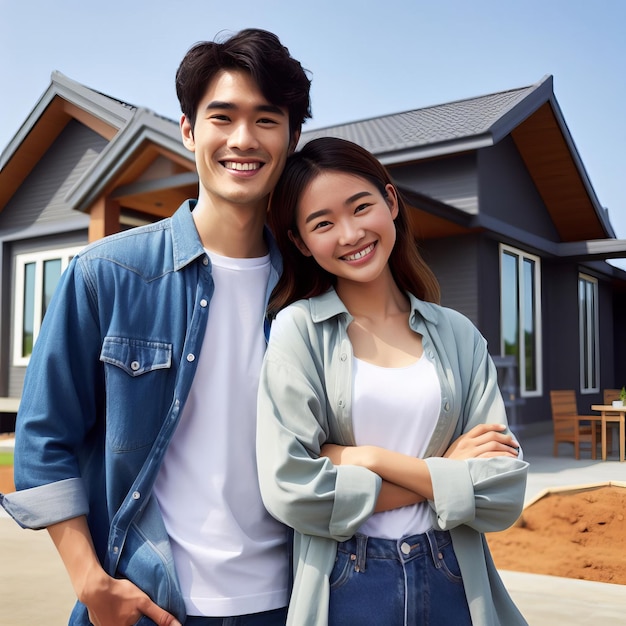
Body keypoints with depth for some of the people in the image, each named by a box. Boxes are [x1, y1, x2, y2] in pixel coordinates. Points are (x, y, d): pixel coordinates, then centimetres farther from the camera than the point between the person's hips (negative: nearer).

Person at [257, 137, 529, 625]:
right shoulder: (299, 328, -9)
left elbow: (504, 495, -6)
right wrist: (443, 474, -12)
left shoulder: (459, 335, -1)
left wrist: (367, 457, -15)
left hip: (454, 584, 3)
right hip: (342, 587, -2)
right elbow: (290, 490, -18)